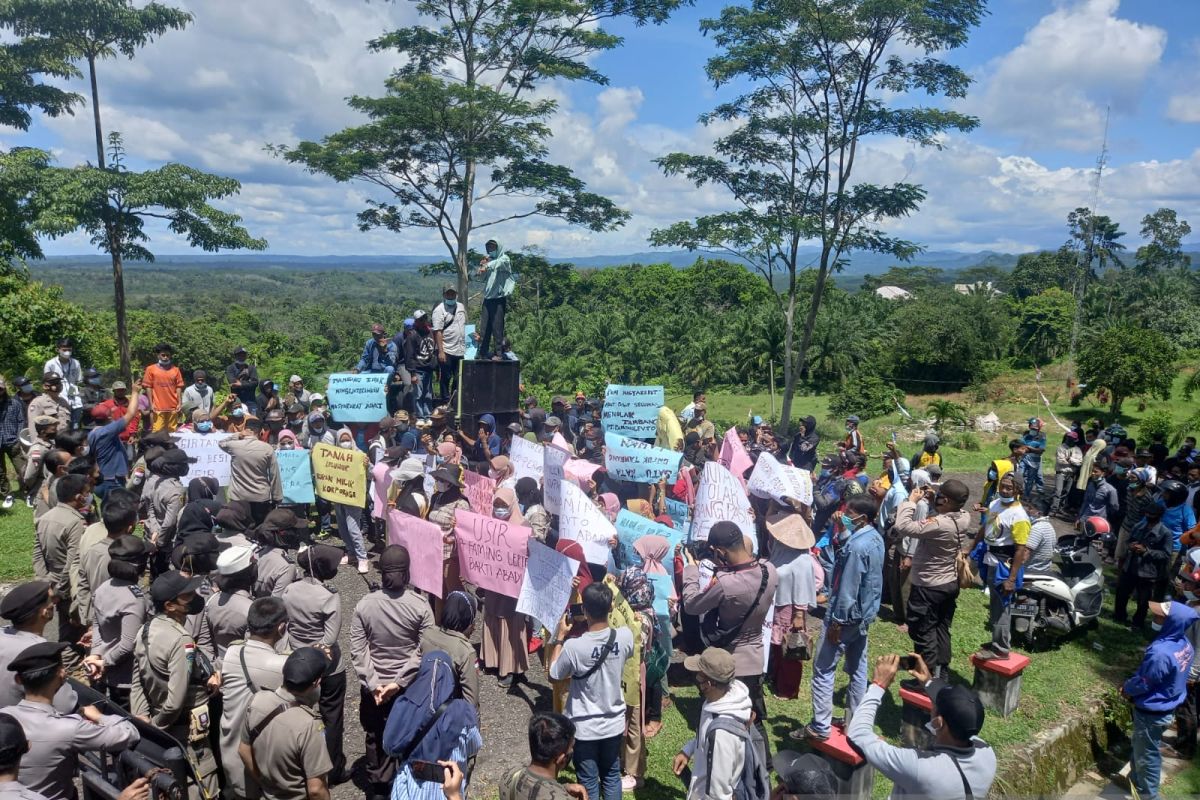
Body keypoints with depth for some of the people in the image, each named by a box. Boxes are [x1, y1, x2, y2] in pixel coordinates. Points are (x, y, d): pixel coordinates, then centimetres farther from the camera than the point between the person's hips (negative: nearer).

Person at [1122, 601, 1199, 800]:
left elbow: (1143, 683, -23)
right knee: (1138, 746, 28)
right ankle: (1136, 780, 46)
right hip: (1167, 707, 9)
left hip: (1152, 712, -8)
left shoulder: (1160, 653, -37)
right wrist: (1131, 685, 7)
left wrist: (1126, 688, -2)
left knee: (1146, 755, 12)